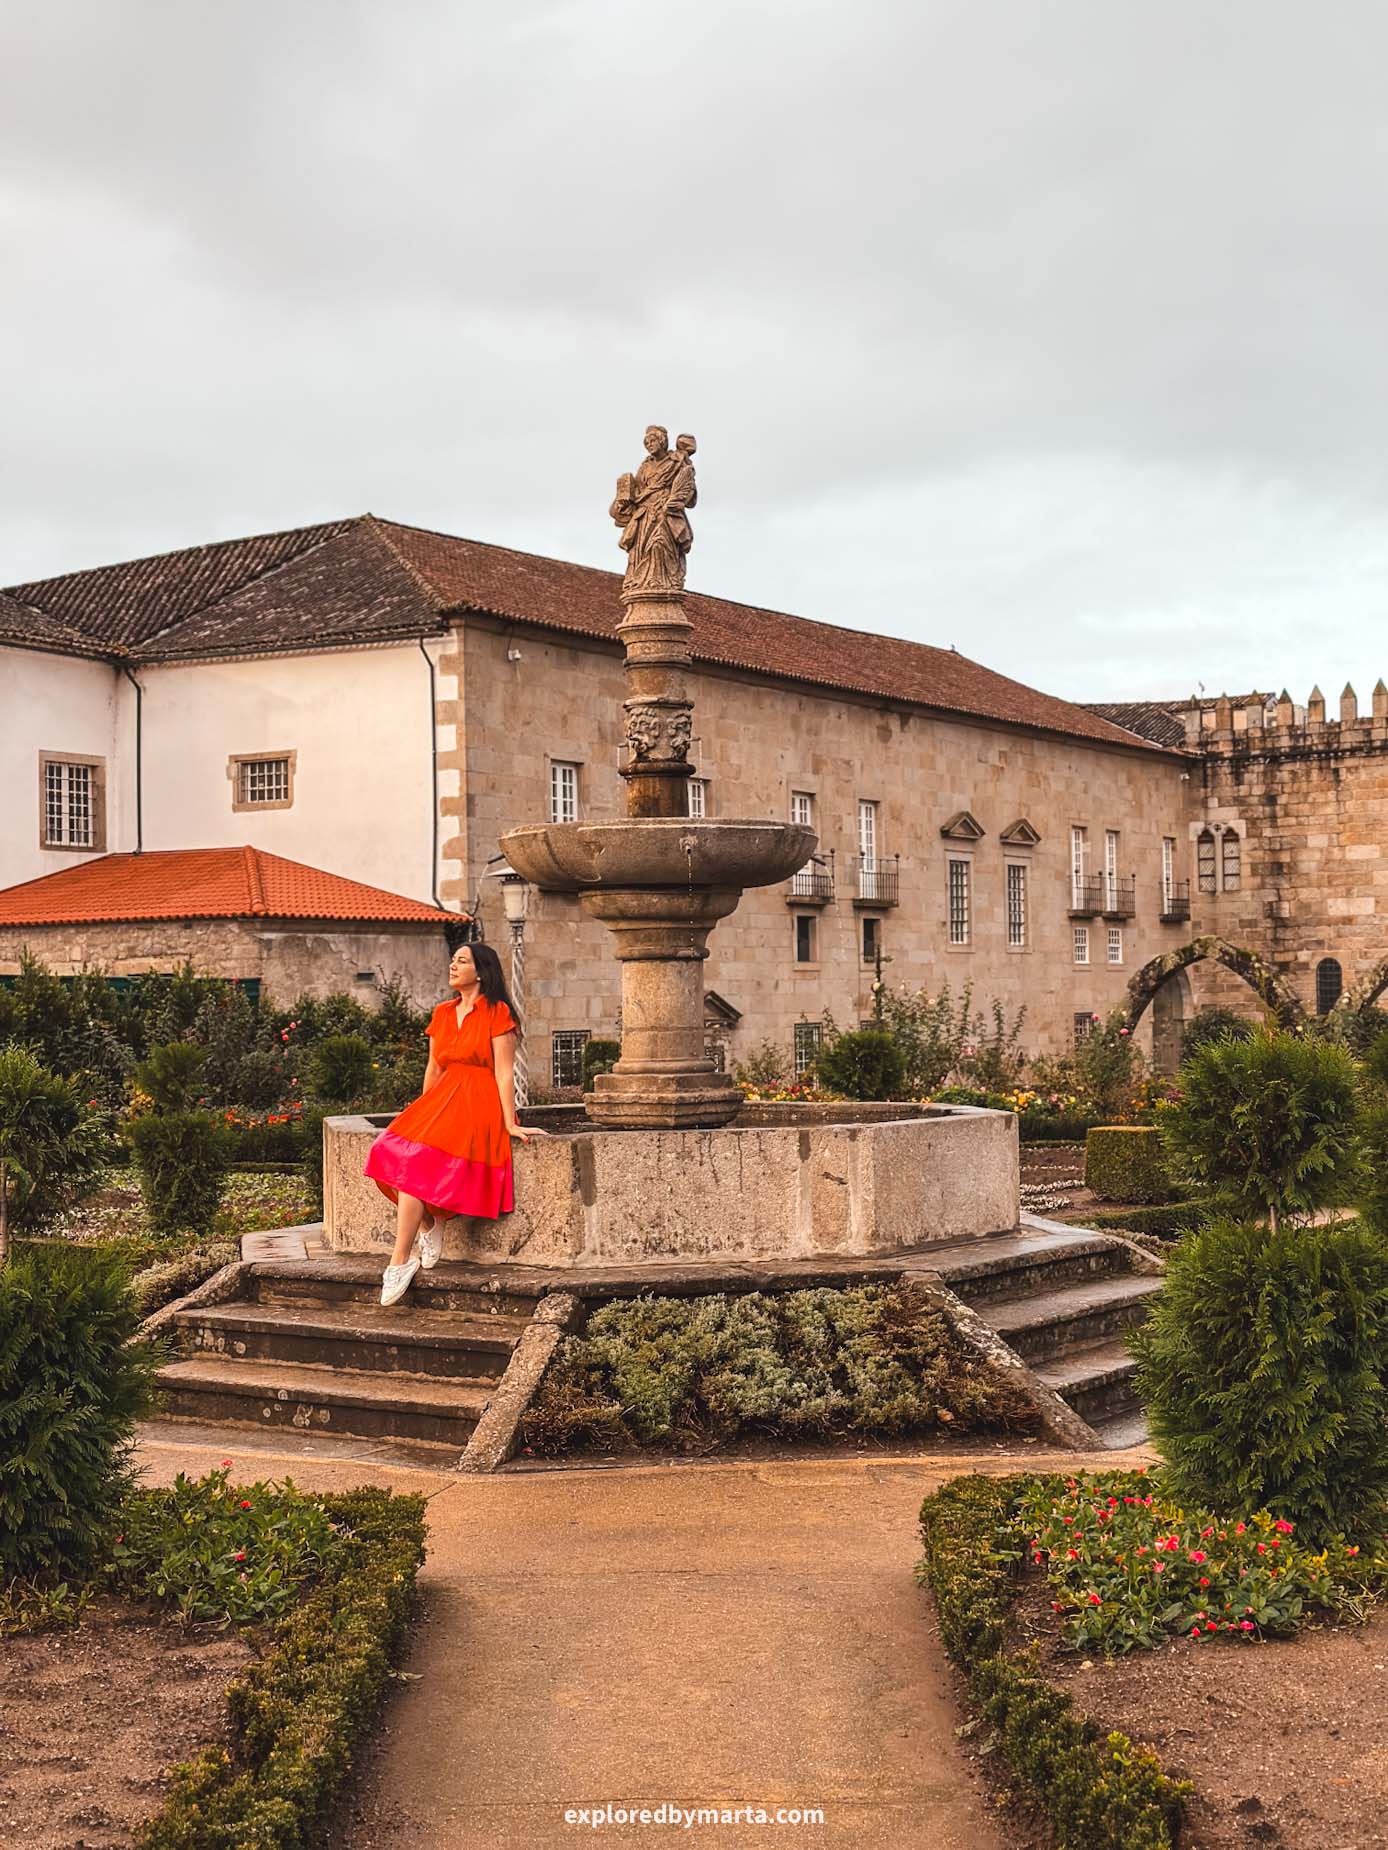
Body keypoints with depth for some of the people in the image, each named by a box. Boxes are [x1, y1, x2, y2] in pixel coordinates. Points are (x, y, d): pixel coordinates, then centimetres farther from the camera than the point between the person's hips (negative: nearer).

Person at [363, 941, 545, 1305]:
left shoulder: (496, 1013, -4)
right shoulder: (442, 1014, 17)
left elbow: (504, 1071, -9)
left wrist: (510, 1124, -13)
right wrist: (421, 1114, 14)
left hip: (478, 1104, -7)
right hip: (442, 1098, 7)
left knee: (414, 1164, -25)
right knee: (390, 1153, -21)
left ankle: (401, 1261, -20)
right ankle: (429, 1228, -7)